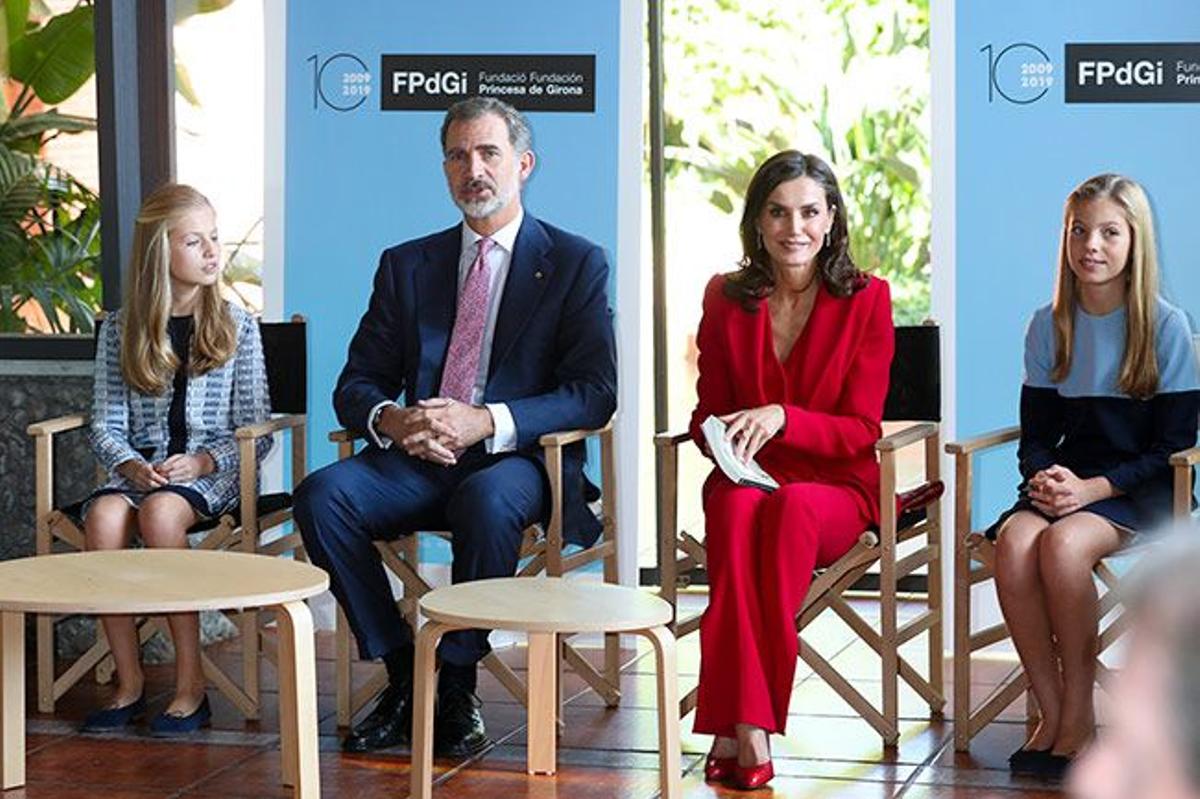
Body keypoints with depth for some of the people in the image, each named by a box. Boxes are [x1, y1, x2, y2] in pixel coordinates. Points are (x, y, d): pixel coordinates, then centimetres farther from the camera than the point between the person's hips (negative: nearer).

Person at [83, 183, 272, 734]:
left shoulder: (237, 327, 5)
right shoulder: (120, 330, 9)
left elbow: (255, 432, 1)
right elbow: (106, 424, 7)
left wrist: (201, 462, -16)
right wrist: (131, 465, -15)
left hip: (213, 473, -2)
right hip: (139, 469, 2)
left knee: (160, 512, -35)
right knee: (104, 516, -32)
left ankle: (191, 686, -28)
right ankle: (129, 681, -21)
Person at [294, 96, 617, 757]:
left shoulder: (576, 263, 5)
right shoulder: (407, 264, 17)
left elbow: (594, 393, -5)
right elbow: (355, 385, 12)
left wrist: (487, 422, -21)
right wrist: (388, 419, -14)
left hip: (515, 460, -4)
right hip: (416, 458, 4)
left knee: (487, 502, -38)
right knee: (321, 495, -25)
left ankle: (457, 689, -20)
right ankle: (403, 674, -13)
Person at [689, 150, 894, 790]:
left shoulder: (866, 299, 0)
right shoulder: (726, 299, 7)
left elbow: (861, 430, -4)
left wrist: (781, 418, -21)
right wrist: (724, 440, -11)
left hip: (836, 490, -1)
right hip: (746, 478, 2)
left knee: (792, 509, -38)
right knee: (738, 510, -36)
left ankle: (736, 721, -36)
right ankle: (749, 726, -41)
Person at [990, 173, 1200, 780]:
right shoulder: (1048, 326, 8)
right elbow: (1035, 436, 10)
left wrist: (1094, 488, -19)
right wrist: (1045, 477, -14)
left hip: (1138, 492, -4)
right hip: (1065, 482, 4)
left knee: (1063, 543, -34)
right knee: (1014, 543, -30)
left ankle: (1079, 712, -18)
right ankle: (1052, 713, -20)